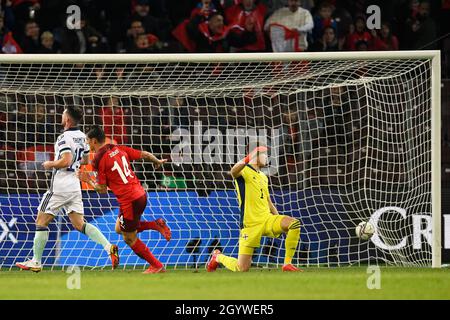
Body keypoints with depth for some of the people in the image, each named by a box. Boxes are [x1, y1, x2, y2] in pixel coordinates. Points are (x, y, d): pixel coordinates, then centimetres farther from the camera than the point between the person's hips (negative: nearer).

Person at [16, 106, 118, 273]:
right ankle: (109, 247, -10)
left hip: (60, 186, -8)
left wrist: (50, 164, -11)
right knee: (79, 225, 7)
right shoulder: (81, 137, 9)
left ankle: (36, 262, 4)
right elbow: (87, 159, 20)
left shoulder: (65, 138, -17)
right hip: (75, 186, 8)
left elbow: (66, 161, -26)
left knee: (41, 222, 2)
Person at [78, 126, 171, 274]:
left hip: (129, 201, -8)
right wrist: (158, 161, 35)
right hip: (141, 194, 8)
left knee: (130, 239, 10)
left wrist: (88, 181, 8)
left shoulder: (99, 160, -12)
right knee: (119, 229, 23)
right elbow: (144, 154, 15)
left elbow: (102, 190, -9)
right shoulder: (118, 149, 8)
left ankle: (156, 266, 14)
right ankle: (156, 224, 10)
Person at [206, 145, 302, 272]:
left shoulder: (263, 177, 20)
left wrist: (281, 225, 21)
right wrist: (246, 161, -51)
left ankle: (287, 264, -11)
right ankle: (218, 257, 25)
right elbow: (234, 172, -30)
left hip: (267, 219, 6)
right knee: (242, 269, -7)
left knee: (294, 224, -19)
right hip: (251, 223, -6)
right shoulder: (244, 170, -4)